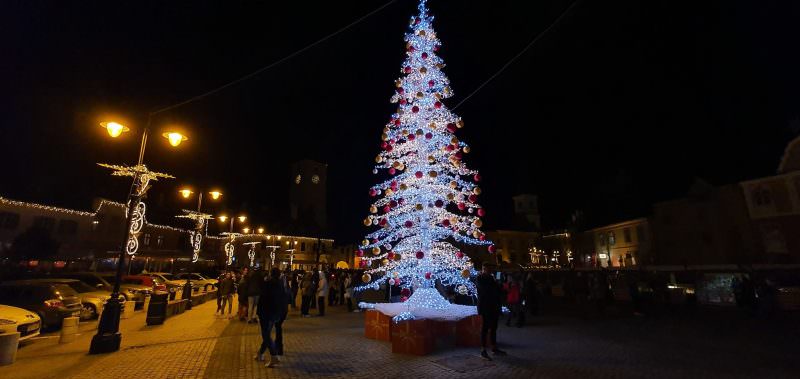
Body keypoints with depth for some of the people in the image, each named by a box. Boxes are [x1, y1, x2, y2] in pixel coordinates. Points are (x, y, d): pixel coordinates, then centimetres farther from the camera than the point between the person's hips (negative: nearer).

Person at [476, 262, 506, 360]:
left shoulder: (491, 278, 15)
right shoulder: (479, 279, -7)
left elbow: (499, 291, 16)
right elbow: (485, 289, -21)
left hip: (494, 307, 7)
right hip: (485, 307, -7)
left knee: (493, 328, 13)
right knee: (485, 329, -5)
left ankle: (494, 348, 22)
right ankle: (483, 351, 0)